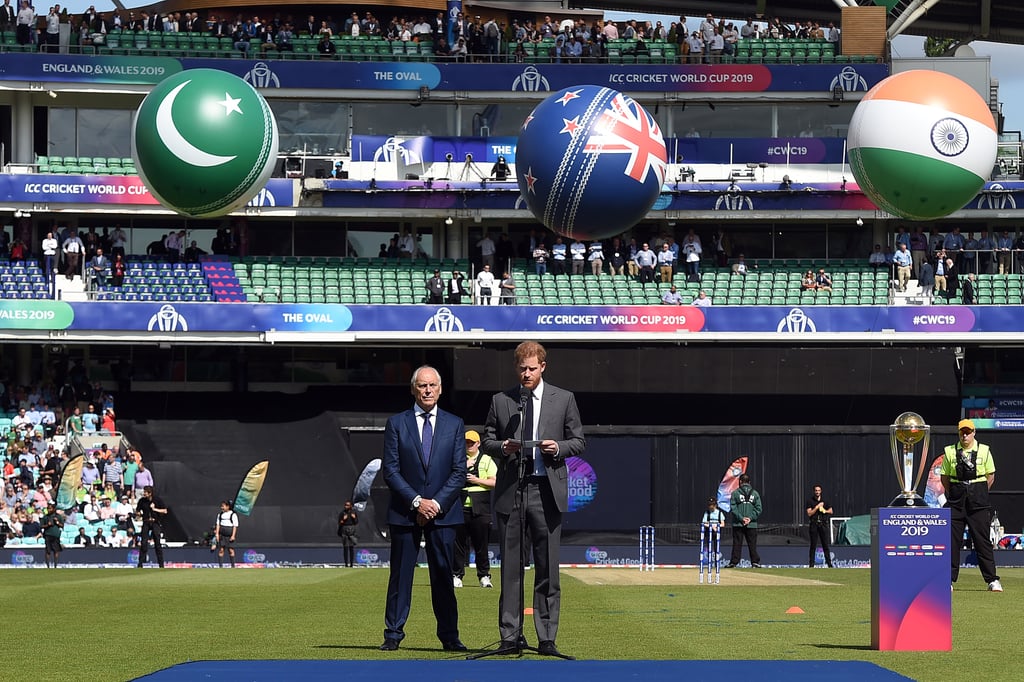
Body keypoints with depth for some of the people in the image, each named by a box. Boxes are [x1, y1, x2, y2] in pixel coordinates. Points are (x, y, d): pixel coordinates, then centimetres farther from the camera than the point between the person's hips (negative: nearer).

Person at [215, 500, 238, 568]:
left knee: (231, 550, -3)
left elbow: (235, 526, -4)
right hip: (221, 534, 4)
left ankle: (233, 566, 4)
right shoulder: (220, 514, 11)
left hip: (229, 535, -4)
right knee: (221, 550, -1)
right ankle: (220, 566, 1)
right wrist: (217, 534, 2)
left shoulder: (233, 514, -3)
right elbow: (218, 524, 12)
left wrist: (233, 535, -10)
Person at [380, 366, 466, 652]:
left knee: (443, 575, 2)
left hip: (443, 511, 1)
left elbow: (459, 471, 4)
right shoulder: (396, 423, 5)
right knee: (400, 575, 1)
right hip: (404, 511, -1)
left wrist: (436, 503, -9)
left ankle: (449, 636, 7)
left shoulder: (454, 424, 9)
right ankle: (393, 635, 6)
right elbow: (390, 470, -1)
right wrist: (416, 501, -11)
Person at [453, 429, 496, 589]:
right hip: (460, 508, 1)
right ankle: (457, 576, 5)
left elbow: (495, 482, 3)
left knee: (481, 544, 1)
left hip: (480, 508, -1)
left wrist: (477, 480, -9)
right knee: (459, 543, -1)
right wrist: (463, 467, -8)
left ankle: (484, 576, 8)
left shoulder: (486, 460, 11)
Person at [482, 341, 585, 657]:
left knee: (548, 568, 0)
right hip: (511, 491, 1)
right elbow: (487, 440, 14)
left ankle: (547, 638, 5)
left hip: (547, 490, -1)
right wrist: (502, 447, -8)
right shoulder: (501, 401, 10)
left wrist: (558, 448, -10)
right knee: (511, 567, 3)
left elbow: (578, 441, 10)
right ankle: (510, 637, 8)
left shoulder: (564, 399, 7)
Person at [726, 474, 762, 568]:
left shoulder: (735, 493, 0)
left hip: (738, 524, -1)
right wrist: (750, 518, -4)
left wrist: (741, 518, -8)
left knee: (737, 543, 0)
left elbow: (733, 508, -7)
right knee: (752, 544, 6)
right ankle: (755, 561, 1)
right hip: (752, 524, 1)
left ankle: (734, 562, -3)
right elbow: (758, 509, 1)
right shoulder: (755, 493, 6)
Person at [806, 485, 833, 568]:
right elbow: (809, 513, -6)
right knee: (813, 545, -2)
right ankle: (811, 564, 0)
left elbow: (831, 511, 16)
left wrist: (825, 511, -4)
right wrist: (817, 507, -12)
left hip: (823, 524, 2)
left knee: (825, 544, -1)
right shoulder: (810, 501, 3)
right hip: (814, 524, -2)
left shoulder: (825, 501, 12)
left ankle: (829, 563, 0)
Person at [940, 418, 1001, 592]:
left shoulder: (984, 450, 4)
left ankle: (992, 580, 1)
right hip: (956, 499, 1)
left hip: (978, 500, -1)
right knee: (952, 539, -1)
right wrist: (952, 494, 3)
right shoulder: (950, 451, 6)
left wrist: (979, 494, 2)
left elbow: (991, 476, 8)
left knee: (982, 539, -2)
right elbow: (944, 477, 10)